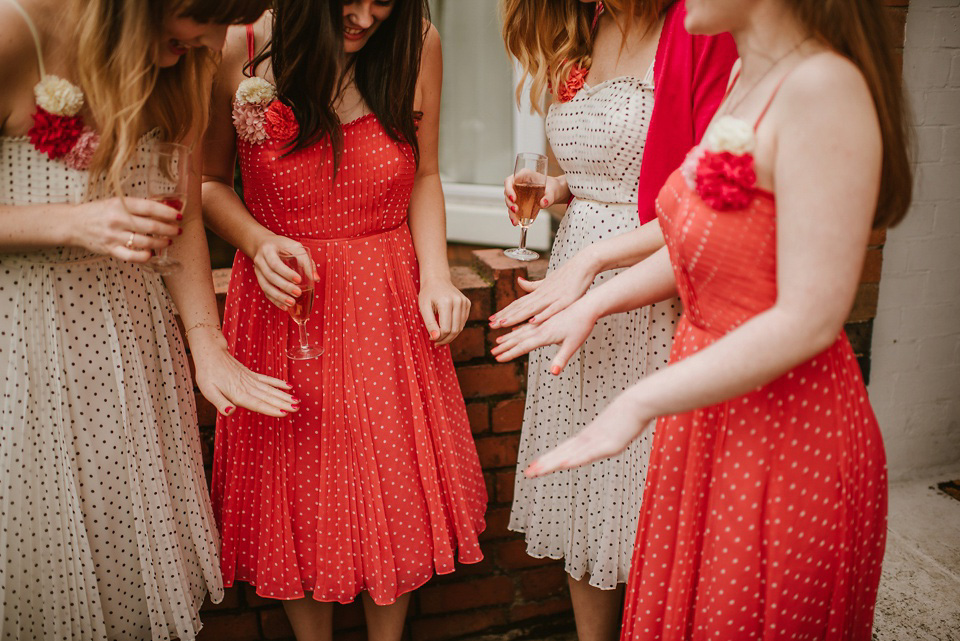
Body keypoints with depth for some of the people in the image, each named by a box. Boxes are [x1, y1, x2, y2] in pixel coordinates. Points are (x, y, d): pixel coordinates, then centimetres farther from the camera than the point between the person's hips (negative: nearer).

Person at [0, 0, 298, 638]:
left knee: (145, 535, 15)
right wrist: (75, 222, -26)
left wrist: (206, 342, 1)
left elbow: (183, 219, 3)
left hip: (135, 324, 5)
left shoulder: (181, 64, -2)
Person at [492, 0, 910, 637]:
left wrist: (639, 403, -22)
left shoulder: (823, 86, -22)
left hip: (781, 431, -8)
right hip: (714, 417, 8)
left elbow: (808, 320, -26)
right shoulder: (746, 77, 6)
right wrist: (595, 303, 15)